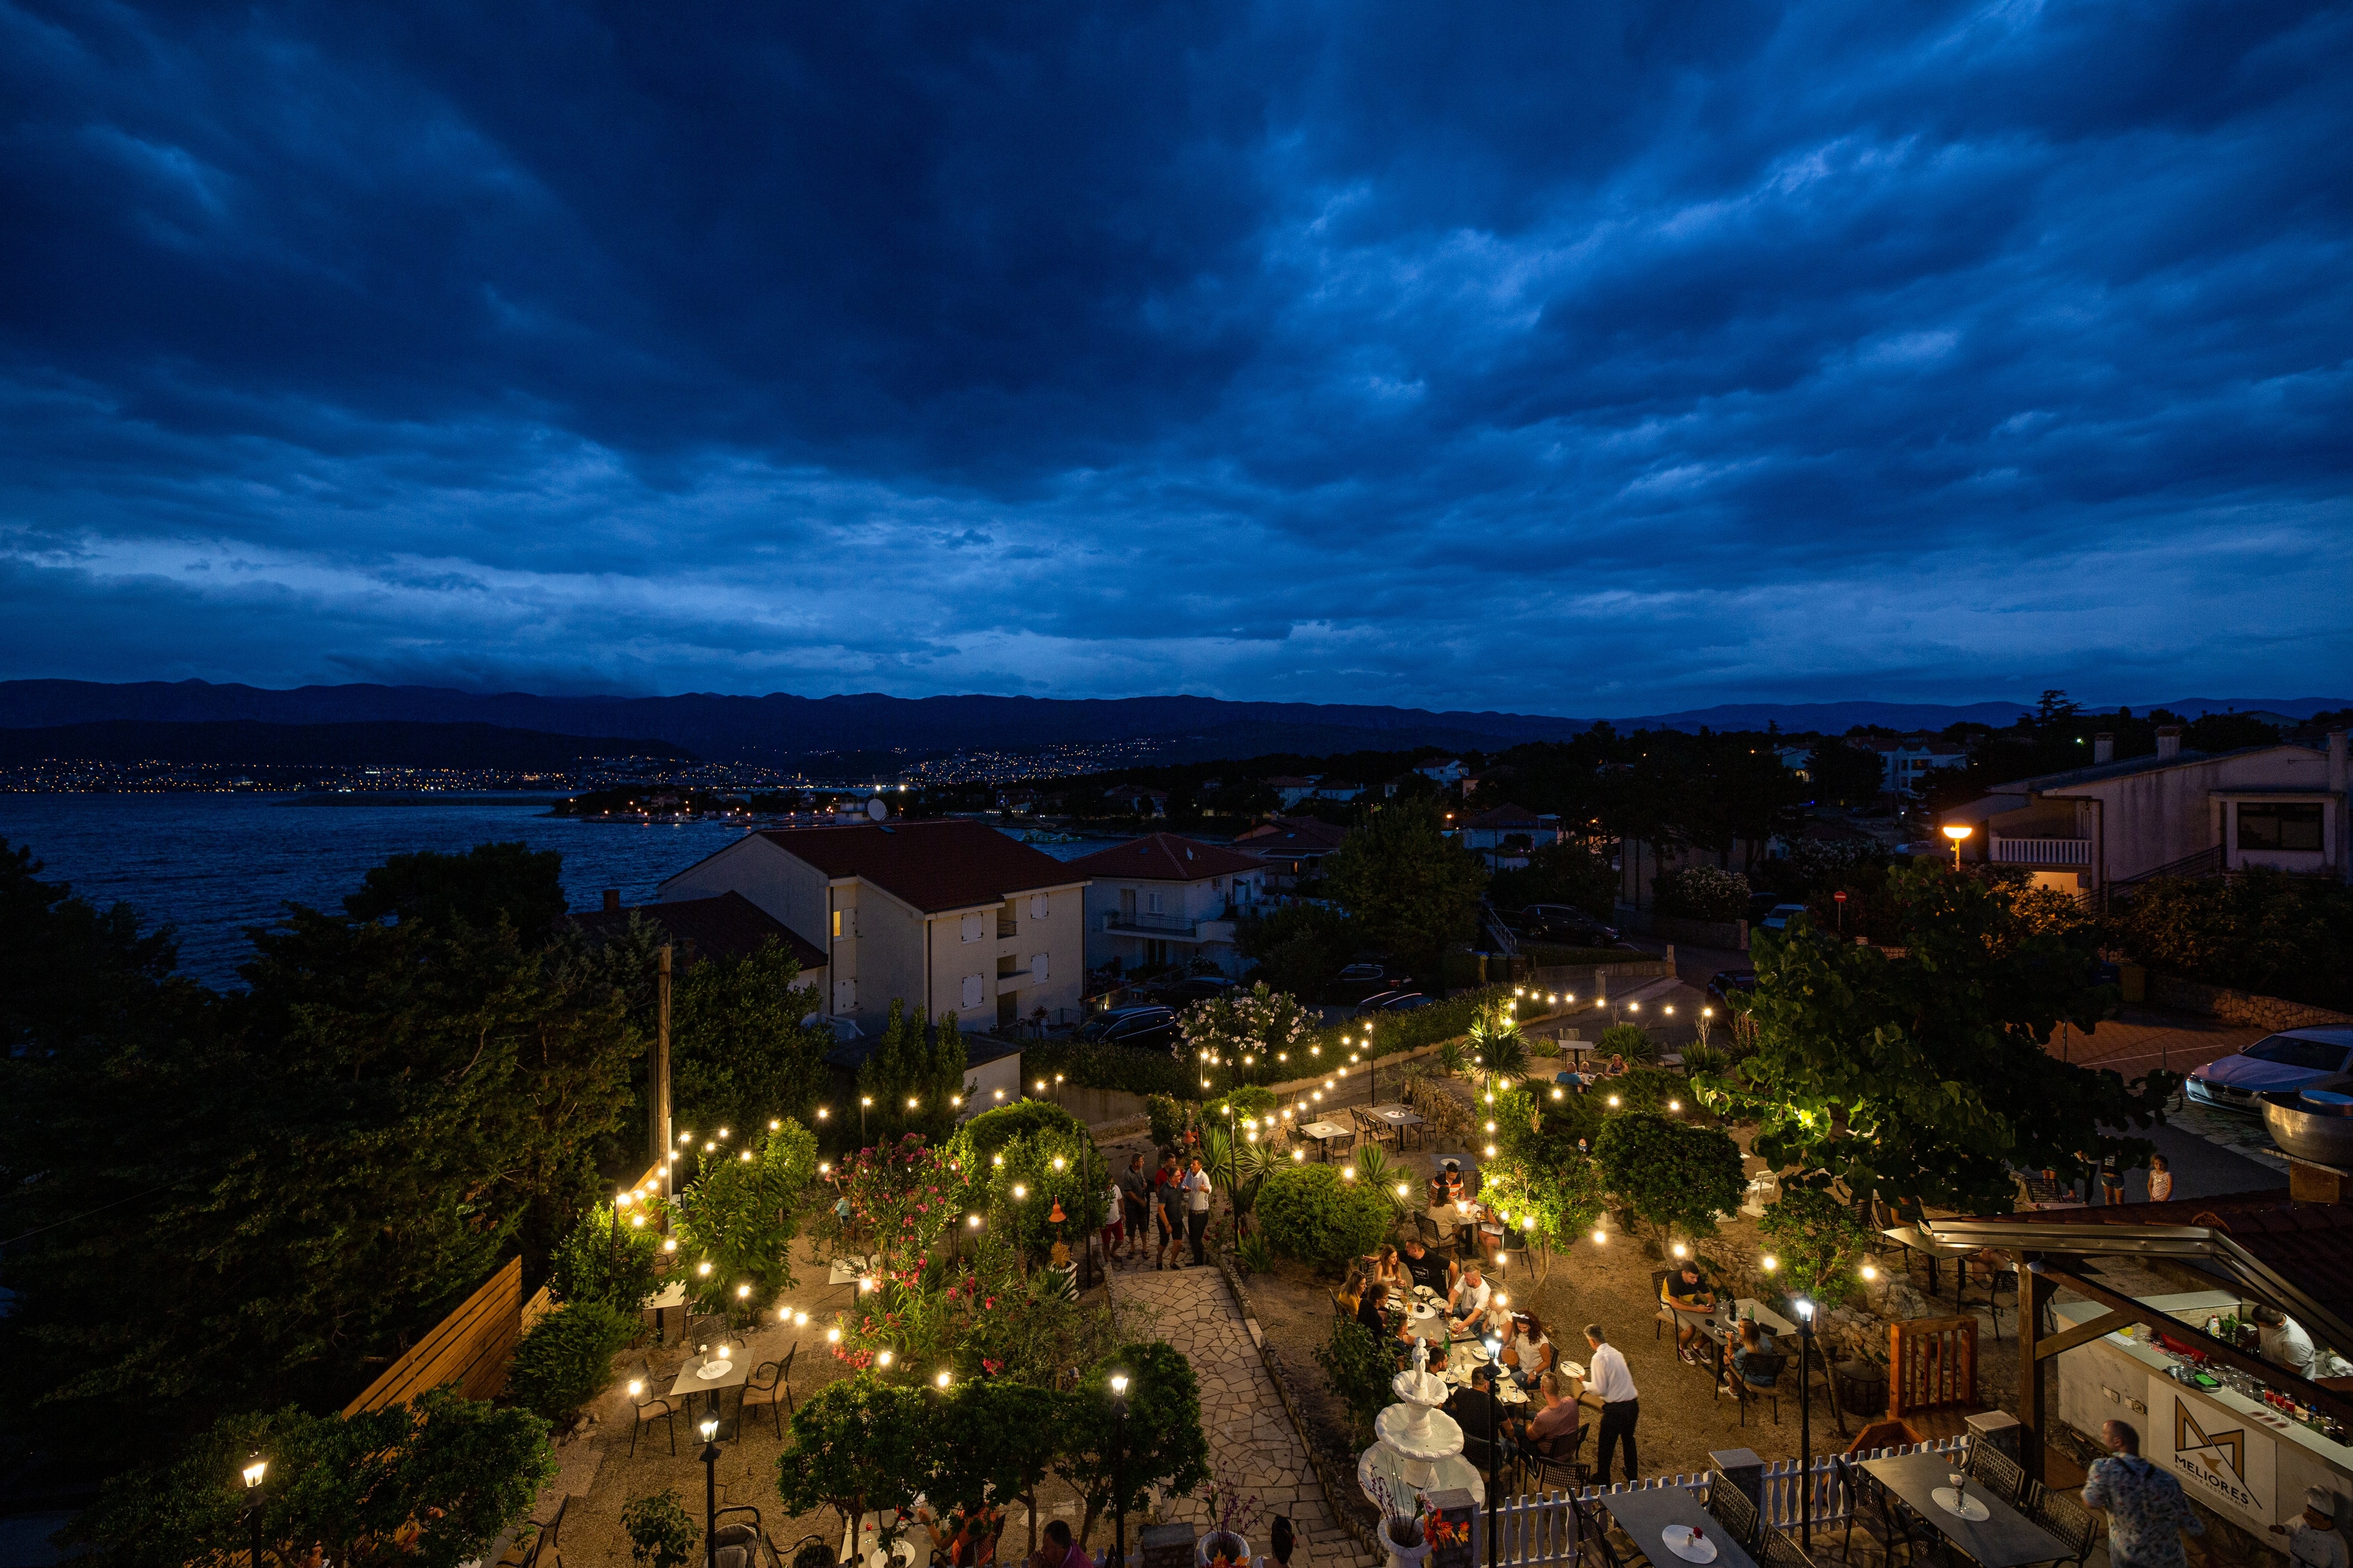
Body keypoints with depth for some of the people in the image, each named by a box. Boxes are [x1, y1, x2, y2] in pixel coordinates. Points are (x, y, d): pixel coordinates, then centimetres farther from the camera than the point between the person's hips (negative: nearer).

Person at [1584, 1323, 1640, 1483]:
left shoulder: (1599, 1358, -19)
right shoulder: (1616, 1352, 4)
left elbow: (1599, 1389, -19)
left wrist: (1583, 1383, 0)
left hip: (1615, 1409, -7)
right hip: (1633, 1404, 7)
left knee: (1606, 1444, 16)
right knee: (1628, 1438, 30)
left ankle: (1602, 1477, 33)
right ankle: (1632, 1474, 47)